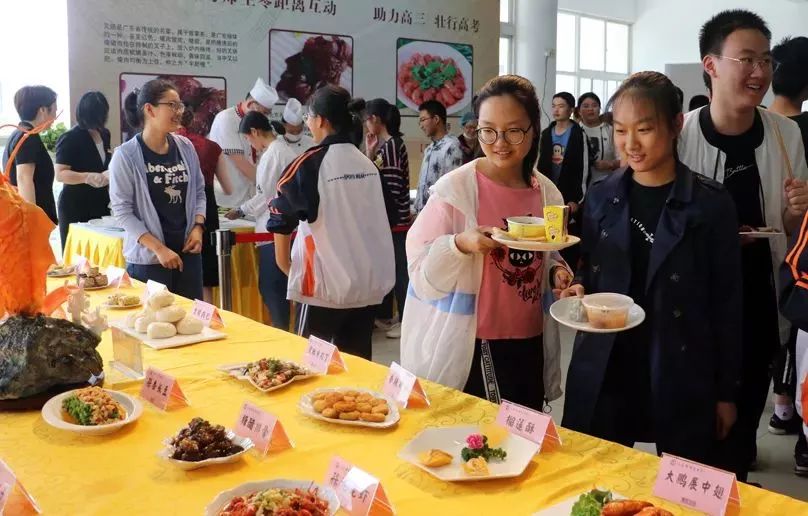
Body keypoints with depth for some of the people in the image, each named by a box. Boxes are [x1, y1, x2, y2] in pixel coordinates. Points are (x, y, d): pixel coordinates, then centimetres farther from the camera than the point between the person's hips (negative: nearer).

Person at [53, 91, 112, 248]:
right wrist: (87, 177, -32)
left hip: (100, 205, 6)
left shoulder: (104, 134, 8)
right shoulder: (70, 138, -13)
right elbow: (60, 174, -19)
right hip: (75, 208, -6)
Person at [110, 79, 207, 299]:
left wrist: (198, 227, -3)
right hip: (147, 258, -4)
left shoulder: (185, 147, 4)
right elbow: (122, 211, -11)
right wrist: (158, 248, -16)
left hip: (188, 252, 5)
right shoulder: (126, 156, -11)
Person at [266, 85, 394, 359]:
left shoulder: (309, 164, -11)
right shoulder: (368, 165, 4)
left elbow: (282, 217, -6)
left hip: (327, 283, -5)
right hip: (370, 281, 5)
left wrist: (285, 264, 9)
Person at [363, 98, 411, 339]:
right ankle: (384, 316, 26)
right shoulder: (385, 145, 12)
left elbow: (393, 187, -20)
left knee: (398, 270, -3)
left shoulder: (392, 145, -16)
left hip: (394, 220, -10)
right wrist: (370, 154, 6)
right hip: (385, 219, 10)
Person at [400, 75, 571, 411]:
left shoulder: (548, 194, 2)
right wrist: (460, 244, -29)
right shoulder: (454, 189, -12)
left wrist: (557, 272, -3)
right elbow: (422, 276, -13)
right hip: (468, 351, -4)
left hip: (530, 348, 5)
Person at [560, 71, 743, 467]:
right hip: (602, 374, 3)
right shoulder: (601, 198, 3)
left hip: (681, 377, -2)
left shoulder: (711, 203, -6)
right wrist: (578, 289, -10)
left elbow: (726, 302, -2)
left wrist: (726, 391, 0)